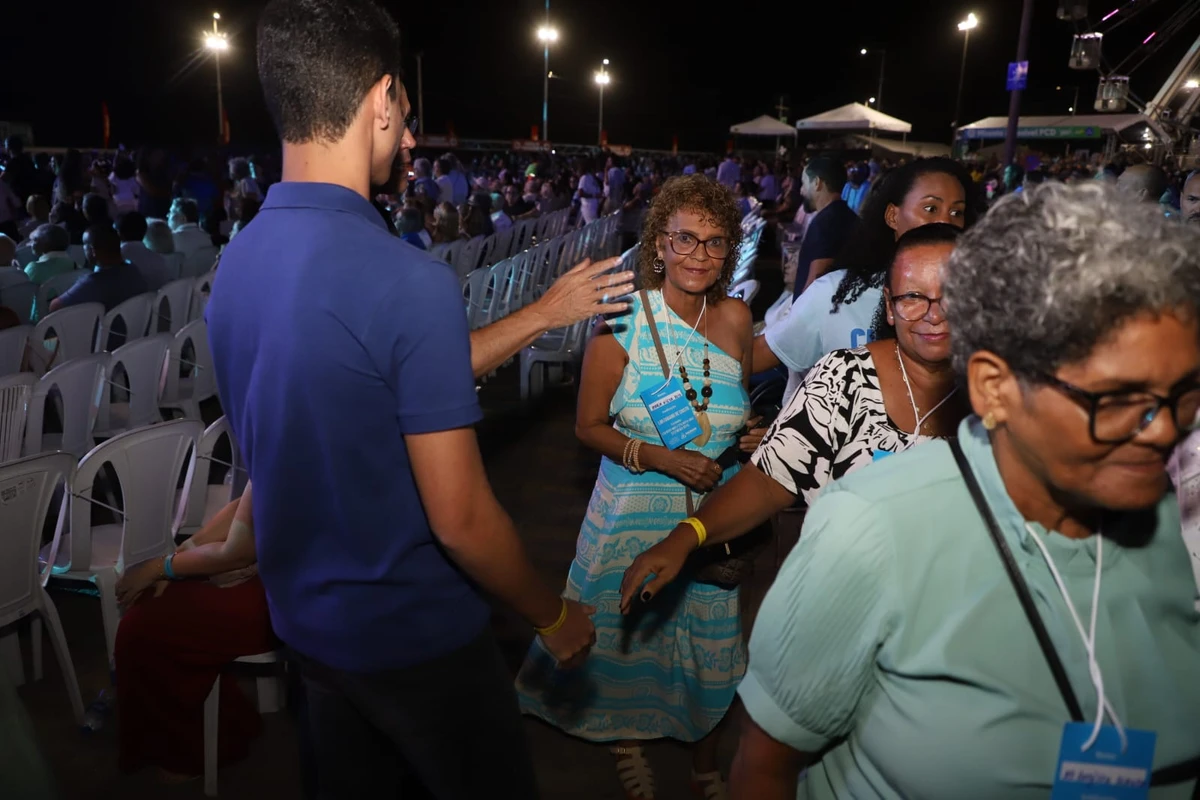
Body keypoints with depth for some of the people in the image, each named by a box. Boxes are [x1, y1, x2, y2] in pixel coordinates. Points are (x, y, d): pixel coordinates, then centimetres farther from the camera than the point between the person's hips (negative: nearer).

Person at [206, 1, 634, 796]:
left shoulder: (237, 262, -3)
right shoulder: (409, 279, -28)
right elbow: (460, 518, -25)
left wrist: (545, 313, 11)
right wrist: (553, 615, -7)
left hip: (307, 622, 7)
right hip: (417, 638, -7)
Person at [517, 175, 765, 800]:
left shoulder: (735, 318, -1)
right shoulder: (622, 321, -13)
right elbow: (590, 426, -9)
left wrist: (756, 436, -4)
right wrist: (661, 458, -20)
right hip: (635, 509, -3)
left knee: (708, 639, 15)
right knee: (630, 633, 14)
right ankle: (626, 736, 47)